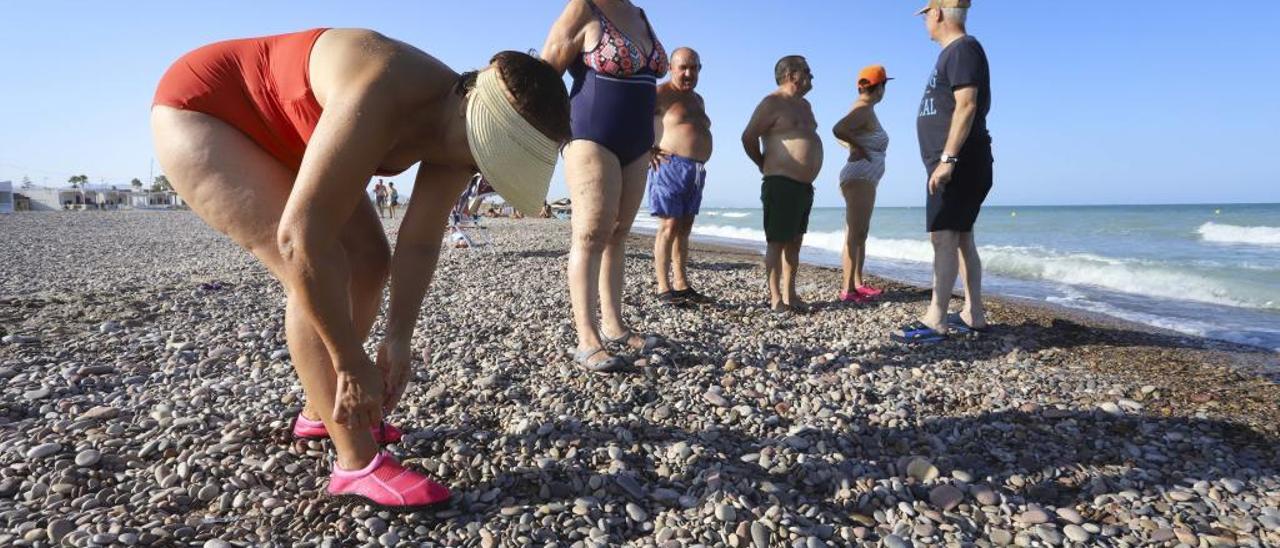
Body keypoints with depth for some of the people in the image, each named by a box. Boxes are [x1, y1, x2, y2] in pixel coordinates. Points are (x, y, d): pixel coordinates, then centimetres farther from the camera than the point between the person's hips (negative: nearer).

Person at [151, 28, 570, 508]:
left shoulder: (459, 127, -14)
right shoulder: (382, 99, -40)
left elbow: (419, 243, -10)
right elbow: (300, 237, -42)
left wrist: (399, 339, -18)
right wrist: (354, 366, -34)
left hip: (278, 133, 8)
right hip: (200, 111, -8)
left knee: (369, 259, 4)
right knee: (317, 264, -23)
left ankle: (321, 411, 20)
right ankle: (358, 462, -15)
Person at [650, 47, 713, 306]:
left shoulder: (698, 100, 21)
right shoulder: (661, 94, -5)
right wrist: (646, 150, -16)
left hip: (697, 170, 8)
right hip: (670, 166, -8)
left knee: (684, 227, 9)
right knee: (669, 226, -10)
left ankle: (681, 285, 14)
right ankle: (664, 289, -7)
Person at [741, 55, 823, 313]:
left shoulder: (804, 105, 20)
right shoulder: (772, 103, -7)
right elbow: (748, 137, -14)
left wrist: (807, 178, 16)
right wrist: (764, 165, -1)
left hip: (805, 184, 9)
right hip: (781, 183, -9)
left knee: (795, 242, 10)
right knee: (777, 241, -6)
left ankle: (790, 295, 16)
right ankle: (775, 297, -2)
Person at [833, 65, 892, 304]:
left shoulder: (865, 110, 17)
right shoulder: (864, 109, -13)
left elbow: (843, 135, 27)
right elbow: (838, 129, -30)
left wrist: (855, 146, 9)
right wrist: (858, 149, -15)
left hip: (866, 179, 11)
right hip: (859, 177, -11)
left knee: (860, 234, 13)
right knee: (854, 235, -12)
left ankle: (857, 284, 19)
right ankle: (847, 289, -11)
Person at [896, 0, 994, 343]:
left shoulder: (963, 49, -9)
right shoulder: (954, 52, 21)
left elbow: (967, 105, -20)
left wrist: (947, 159, -25)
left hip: (958, 164, -10)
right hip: (957, 166, 10)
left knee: (943, 238, -13)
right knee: (961, 238, 11)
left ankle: (935, 321, -13)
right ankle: (973, 314, 16)